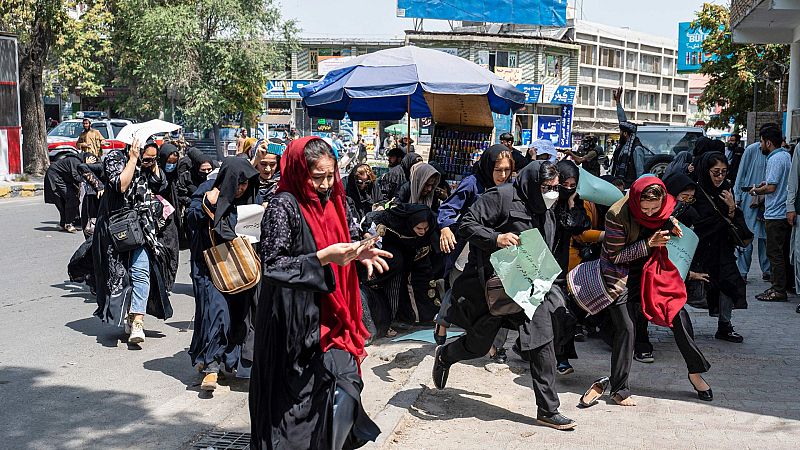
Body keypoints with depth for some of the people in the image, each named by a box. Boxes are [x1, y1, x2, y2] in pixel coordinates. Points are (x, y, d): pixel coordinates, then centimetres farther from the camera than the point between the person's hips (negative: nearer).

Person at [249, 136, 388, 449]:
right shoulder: (284, 206, -14)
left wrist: (356, 254, 1)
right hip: (297, 321, -7)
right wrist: (324, 257, -24)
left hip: (329, 315, 7)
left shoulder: (328, 201, 9)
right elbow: (272, 265, -19)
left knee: (345, 386, 6)